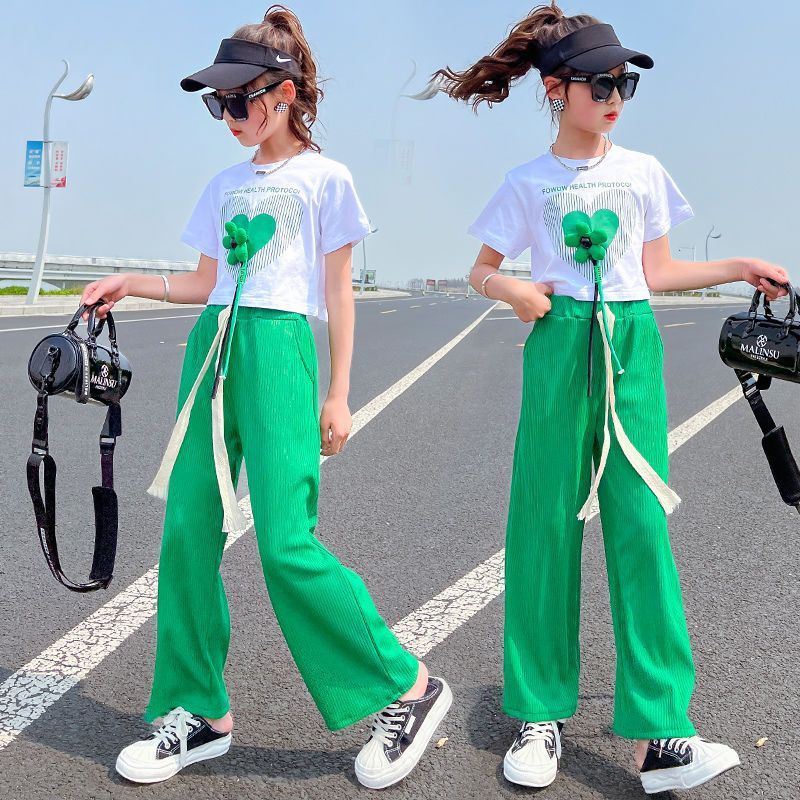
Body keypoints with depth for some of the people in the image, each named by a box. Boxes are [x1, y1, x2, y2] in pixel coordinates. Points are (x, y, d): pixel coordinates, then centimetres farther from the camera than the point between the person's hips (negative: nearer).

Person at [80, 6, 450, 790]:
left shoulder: (325, 179, 3)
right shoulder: (226, 184, 19)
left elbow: (338, 292, 0)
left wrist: (337, 393, -3)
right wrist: (132, 283, 7)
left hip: (278, 348, -6)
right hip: (211, 344, 6)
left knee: (287, 544, -12)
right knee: (188, 530, 1)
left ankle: (409, 688, 5)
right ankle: (201, 712, 16)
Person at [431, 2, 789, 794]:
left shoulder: (644, 172, 13)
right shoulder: (529, 182, 6)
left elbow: (655, 272, 17)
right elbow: (482, 270, 10)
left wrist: (738, 267, 9)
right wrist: (515, 291, -11)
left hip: (633, 345, 2)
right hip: (561, 347, -2)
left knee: (640, 522, -5)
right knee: (549, 520, 0)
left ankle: (660, 731, -2)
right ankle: (541, 714, 11)